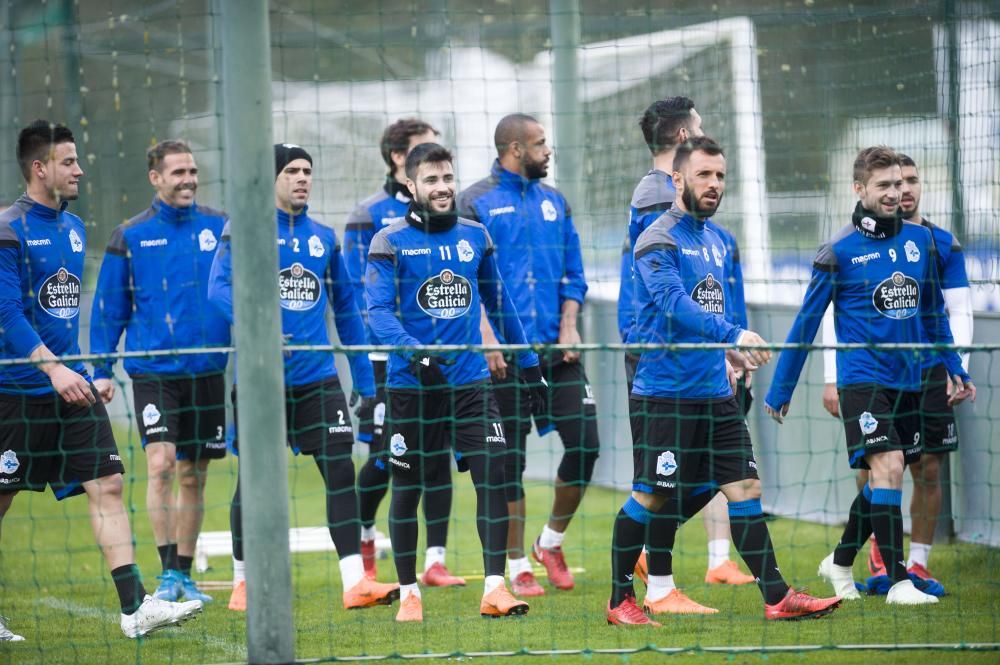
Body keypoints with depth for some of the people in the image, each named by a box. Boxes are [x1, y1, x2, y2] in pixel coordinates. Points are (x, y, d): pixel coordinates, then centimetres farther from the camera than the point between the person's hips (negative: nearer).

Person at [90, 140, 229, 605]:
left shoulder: (220, 227, 5)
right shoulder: (130, 236, 1)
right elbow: (108, 307, 6)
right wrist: (101, 370, 3)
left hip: (207, 370, 2)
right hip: (152, 370, -2)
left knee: (193, 474, 8)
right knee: (161, 463, -16)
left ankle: (184, 574, 18)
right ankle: (167, 572, -11)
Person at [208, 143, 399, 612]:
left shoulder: (323, 238, 13)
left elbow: (346, 311, 18)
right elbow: (219, 287, -14)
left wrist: (366, 382, 15)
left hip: (317, 376, 3)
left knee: (340, 467, -7)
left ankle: (355, 581, -9)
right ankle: (243, 583, 17)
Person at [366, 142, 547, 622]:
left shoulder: (475, 237, 9)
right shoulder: (390, 242, -4)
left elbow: (498, 303, 19)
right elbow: (378, 310, -13)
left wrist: (528, 363, 19)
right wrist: (414, 353, -29)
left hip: (470, 382, 3)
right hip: (410, 385, -3)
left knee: (493, 475, -10)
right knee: (407, 488, 5)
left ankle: (495, 588, -8)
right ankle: (408, 593, 17)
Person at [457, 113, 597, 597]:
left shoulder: (555, 202, 14)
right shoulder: (476, 203, -1)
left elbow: (574, 274, 16)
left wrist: (569, 327, 1)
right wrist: (486, 335, -15)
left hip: (556, 350, 4)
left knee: (585, 443, -3)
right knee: (508, 459, 0)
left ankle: (552, 541, 18)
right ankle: (517, 566, 9)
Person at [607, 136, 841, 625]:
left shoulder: (715, 241, 15)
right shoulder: (658, 241, -11)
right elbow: (674, 305, -25)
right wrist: (732, 335, -34)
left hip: (714, 393, 7)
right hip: (664, 395, -7)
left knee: (744, 487, 2)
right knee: (652, 497, -2)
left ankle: (777, 597, 1)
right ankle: (620, 601, 10)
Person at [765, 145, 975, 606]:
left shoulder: (921, 240, 6)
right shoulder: (839, 251, -7)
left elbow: (933, 312, 19)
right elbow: (806, 322, -1)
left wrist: (955, 369, 17)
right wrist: (780, 390, 1)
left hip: (908, 382, 5)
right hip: (862, 378, -5)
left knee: (884, 481, 12)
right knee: (887, 467, -18)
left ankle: (840, 563, 32)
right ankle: (898, 581, -17)